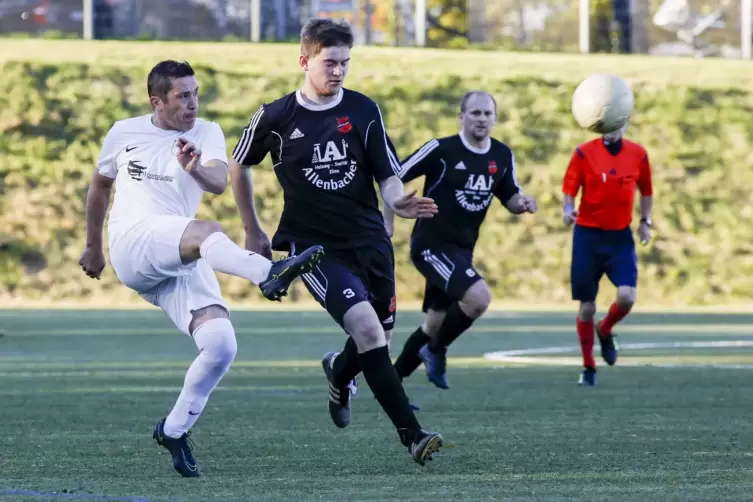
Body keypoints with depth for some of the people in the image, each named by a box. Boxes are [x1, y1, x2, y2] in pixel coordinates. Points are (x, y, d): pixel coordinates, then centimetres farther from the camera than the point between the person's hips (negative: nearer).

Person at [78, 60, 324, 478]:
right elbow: (100, 184, 28)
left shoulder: (207, 134, 10)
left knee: (221, 345, -16)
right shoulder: (124, 133, 11)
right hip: (132, 243, -3)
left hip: (180, 262, 3)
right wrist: (93, 247, 34)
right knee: (206, 232, -35)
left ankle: (174, 431, 2)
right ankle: (269, 274, -63)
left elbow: (219, 183, -11)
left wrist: (196, 169, -34)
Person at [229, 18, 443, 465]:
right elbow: (239, 166, 14)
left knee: (379, 340, 10)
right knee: (367, 328, -21)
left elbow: (388, 176, 1)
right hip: (313, 244, -3)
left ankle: (339, 372, 48)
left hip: (369, 239, 3)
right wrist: (253, 231, 16)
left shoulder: (364, 111, 1)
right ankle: (412, 435, -22)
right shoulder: (275, 118, -3)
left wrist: (399, 202, -23)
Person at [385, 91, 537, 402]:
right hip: (431, 245, -7)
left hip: (462, 250, 7)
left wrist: (523, 203, -8)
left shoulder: (503, 156, 4)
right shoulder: (440, 150, -14)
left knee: (435, 325, 13)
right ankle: (437, 351, -2)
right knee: (479, 297, -26)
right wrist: (387, 222, -9)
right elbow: (394, 178, -7)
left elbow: (509, 198, 15)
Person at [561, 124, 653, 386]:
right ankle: (588, 368, 19)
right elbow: (569, 191, -6)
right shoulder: (584, 153, -5)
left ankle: (605, 331, 17)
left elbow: (646, 191, 18)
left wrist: (645, 221, 10)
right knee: (587, 306, 1)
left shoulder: (638, 154, 3)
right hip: (588, 235, -1)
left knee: (626, 297, -17)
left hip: (620, 236, 1)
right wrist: (568, 210, -26)